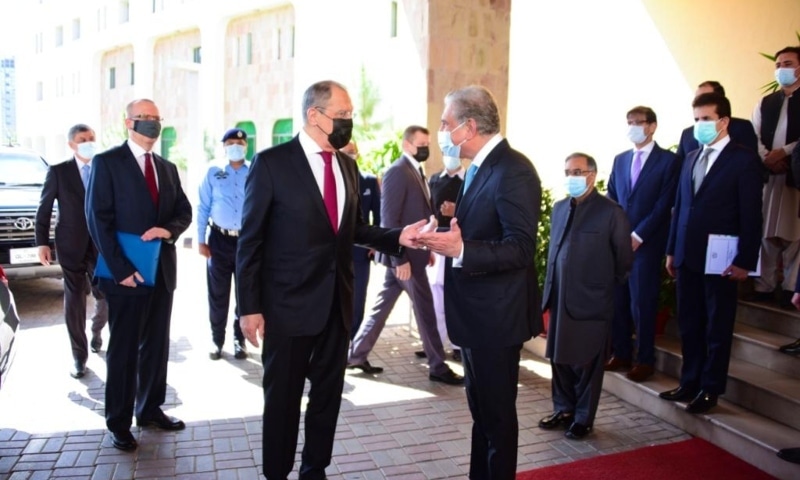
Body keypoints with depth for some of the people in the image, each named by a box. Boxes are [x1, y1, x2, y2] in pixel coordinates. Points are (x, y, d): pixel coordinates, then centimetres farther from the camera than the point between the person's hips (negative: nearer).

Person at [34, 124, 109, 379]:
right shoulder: (58, 171, 1)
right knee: (74, 301, 3)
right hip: (71, 246, -1)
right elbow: (44, 209, 2)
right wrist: (42, 242, -5)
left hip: (102, 245, 2)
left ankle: (96, 330, 39)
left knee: (106, 297, 7)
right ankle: (79, 356, 14)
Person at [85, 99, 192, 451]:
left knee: (157, 346, 13)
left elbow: (184, 211, 13)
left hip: (162, 270, 6)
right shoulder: (107, 162, -5)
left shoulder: (167, 168, 13)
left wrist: (169, 229, -11)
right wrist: (120, 269, -17)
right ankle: (119, 422, 17)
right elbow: (98, 219, -11)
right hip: (127, 271, -6)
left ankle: (150, 409, 27)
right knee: (124, 350, 4)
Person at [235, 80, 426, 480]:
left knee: (328, 394, 17)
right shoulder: (272, 162, -11)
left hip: (337, 301, 6)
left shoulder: (347, 165, 7)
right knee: (283, 397, 11)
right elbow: (250, 239, -10)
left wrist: (398, 237, -6)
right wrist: (249, 306, -12)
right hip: (289, 303, -5)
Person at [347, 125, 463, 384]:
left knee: (383, 305, 14)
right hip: (404, 255, -9)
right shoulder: (397, 172, -15)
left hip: (411, 252, 9)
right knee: (425, 310, 1)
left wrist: (427, 247, 15)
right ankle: (438, 367, 14)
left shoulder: (416, 172, 15)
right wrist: (401, 259, -23)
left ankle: (356, 354, 24)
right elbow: (389, 219, -21)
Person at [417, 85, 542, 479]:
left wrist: (459, 250, -35)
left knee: (497, 413, 7)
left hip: (496, 316, -10)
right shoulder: (479, 168, 10)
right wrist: (446, 237, 3)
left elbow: (520, 249, -26)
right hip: (476, 314, 10)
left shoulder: (513, 170, -20)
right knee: (481, 410, 22)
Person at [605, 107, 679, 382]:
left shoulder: (668, 161, -1)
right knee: (617, 300, 6)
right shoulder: (620, 160, 15)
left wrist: (638, 235, -13)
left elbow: (664, 204, -8)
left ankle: (645, 360, 11)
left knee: (642, 302, -1)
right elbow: (610, 199, 13)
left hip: (647, 243, -5)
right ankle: (620, 354, 18)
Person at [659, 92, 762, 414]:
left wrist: (744, 260, -13)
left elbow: (751, 214, -9)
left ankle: (710, 390, 16)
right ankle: (690, 383, 24)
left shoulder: (744, 159, -5)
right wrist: (671, 250, 12)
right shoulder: (691, 159, 14)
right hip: (687, 256, 6)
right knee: (689, 325, 13)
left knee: (718, 327, 6)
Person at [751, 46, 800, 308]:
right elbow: (753, 136, 6)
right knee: (765, 232, 5)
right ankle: (764, 285, 12)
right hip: (768, 173, 4)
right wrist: (766, 158, -9)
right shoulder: (765, 103, 17)